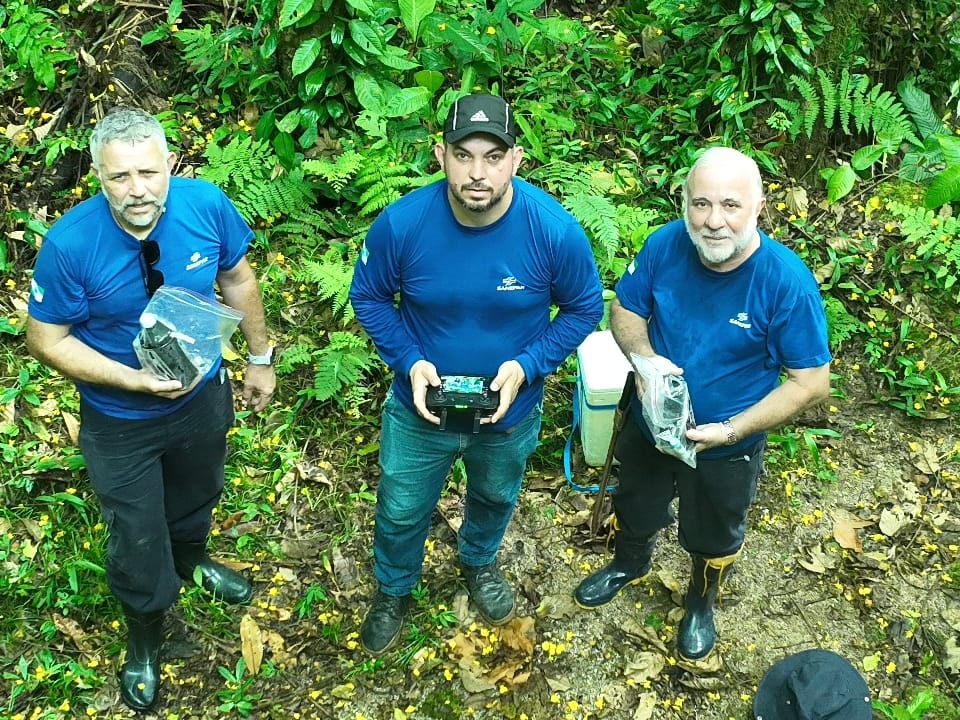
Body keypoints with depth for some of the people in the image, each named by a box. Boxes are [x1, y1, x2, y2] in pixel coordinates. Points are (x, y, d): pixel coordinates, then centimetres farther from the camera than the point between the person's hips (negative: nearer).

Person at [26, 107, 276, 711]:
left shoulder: (207, 205, -23)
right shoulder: (69, 244, -30)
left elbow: (238, 279, -4)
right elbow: (48, 340, -18)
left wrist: (261, 357, 4)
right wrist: (133, 380, -30)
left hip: (202, 394, 3)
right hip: (120, 421, -3)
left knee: (195, 494, 31)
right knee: (137, 538, 14)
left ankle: (191, 557, 66)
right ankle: (145, 636, 45)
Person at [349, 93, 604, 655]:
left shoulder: (556, 230, -28)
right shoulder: (401, 224, -26)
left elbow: (584, 308, -11)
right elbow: (369, 296, -8)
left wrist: (526, 366, -23)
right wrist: (409, 361, -22)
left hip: (510, 412, 1)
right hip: (420, 407, 0)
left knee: (496, 496, 30)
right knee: (401, 510, 21)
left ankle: (479, 561, 65)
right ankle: (393, 590, 54)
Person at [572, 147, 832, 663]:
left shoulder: (787, 281, -31)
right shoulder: (664, 246, -23)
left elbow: (811, 382, -22)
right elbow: (625, 310, -5)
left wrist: (730, 431, -28)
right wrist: (644, 357, -27)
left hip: (726, 447, -2)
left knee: (713, 536, 26)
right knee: (635, 506, 31)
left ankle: (701, 602, 58)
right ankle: (629, 564, 64)